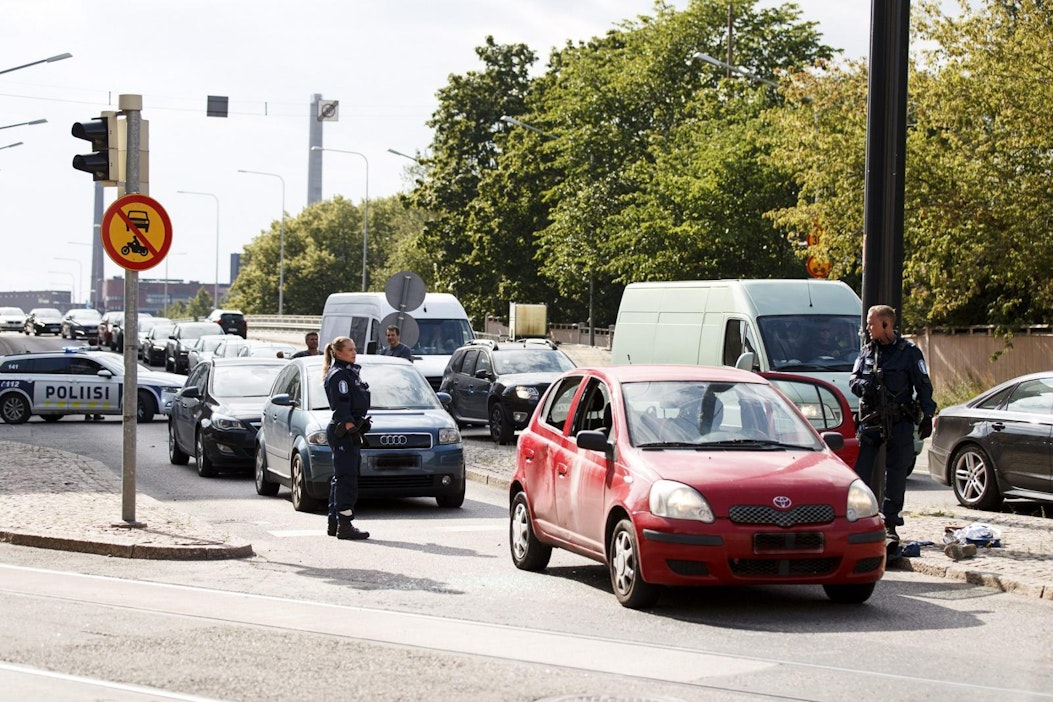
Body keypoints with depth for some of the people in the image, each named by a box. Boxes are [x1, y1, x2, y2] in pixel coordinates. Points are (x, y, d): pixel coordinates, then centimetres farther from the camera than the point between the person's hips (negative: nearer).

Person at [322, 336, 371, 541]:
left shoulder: (349, 372, 19)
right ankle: (344, 525, -14)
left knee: (340, 478, 13)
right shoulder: (338, 374, -12)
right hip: (343, 433, -11)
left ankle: (334, 523, 18)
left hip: (349, 433, 11)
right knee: (347, 479, -12)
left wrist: (358, 429, 22)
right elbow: (341, 407, -20)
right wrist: (350, 427, -25)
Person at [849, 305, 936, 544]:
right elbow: (853, 378, 10)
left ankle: (890, 524, 9)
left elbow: (924, 386, 0)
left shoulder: (909, 352, -1)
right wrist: (862, 385, -14)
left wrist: (927, 416, -9)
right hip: (869, 421, 3)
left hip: (899, 424, -3)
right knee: (860, 470, -2)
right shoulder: (866, 351, 11)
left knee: (896, 474, 2)